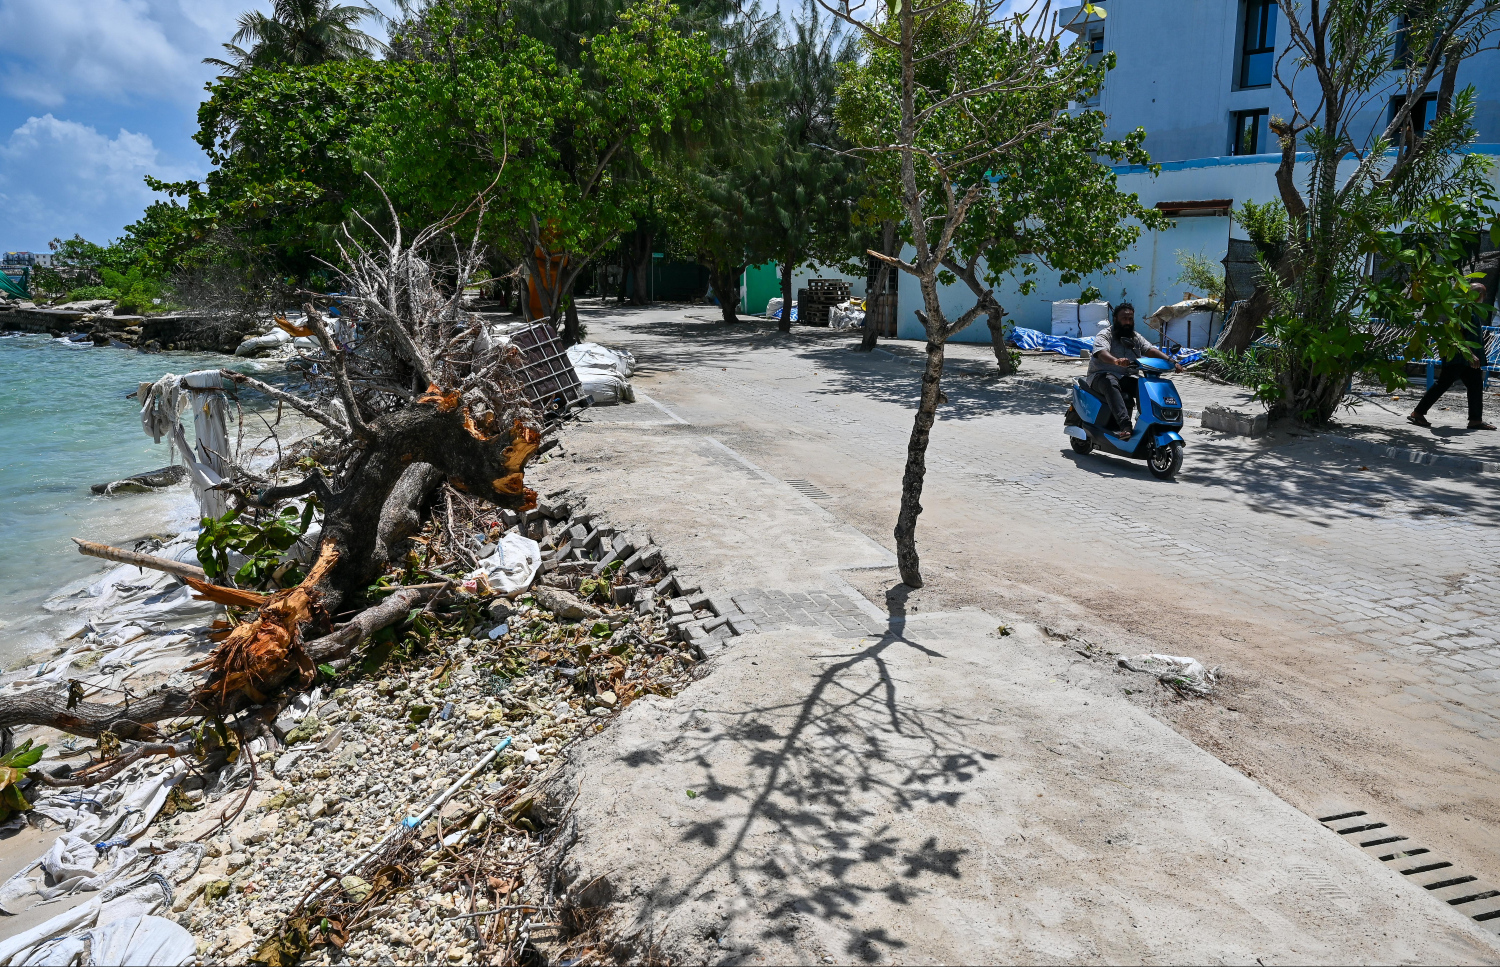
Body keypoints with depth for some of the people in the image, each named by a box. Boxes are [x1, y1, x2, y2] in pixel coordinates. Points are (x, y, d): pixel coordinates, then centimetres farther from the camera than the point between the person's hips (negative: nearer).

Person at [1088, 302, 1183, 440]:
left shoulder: (1136, 338, 17)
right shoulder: (1104, 335, -3)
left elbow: (1151, 350, 2)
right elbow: (1102, 353, -24)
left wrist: (1171, 361, -17)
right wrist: (1116, 361, -47)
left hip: (1125, 378, 6)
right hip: (1101, 376, -6)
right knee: (1111, 383, -39)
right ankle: (1125, 425, -52)